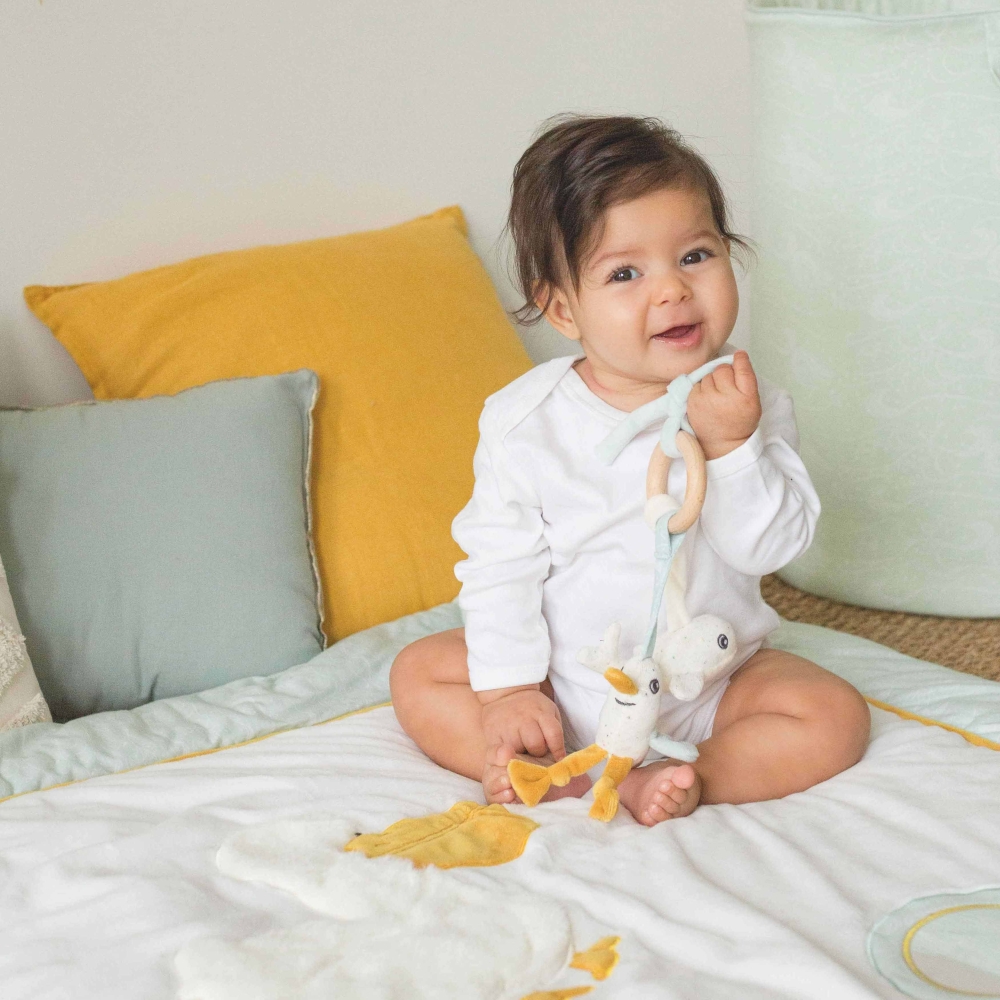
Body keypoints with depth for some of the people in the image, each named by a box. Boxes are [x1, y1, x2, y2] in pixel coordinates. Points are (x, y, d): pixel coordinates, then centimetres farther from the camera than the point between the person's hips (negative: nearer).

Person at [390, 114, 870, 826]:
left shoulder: (749, 406, -12)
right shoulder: (525, 420, -13)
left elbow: (772, 547, -18)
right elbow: (499, 563, -8)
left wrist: (732, 446, -31)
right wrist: (508, 686, -14)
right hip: (563, 686, 1)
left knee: (835, 717, -19)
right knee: (419, 675, -10)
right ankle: (568, 772, -23)